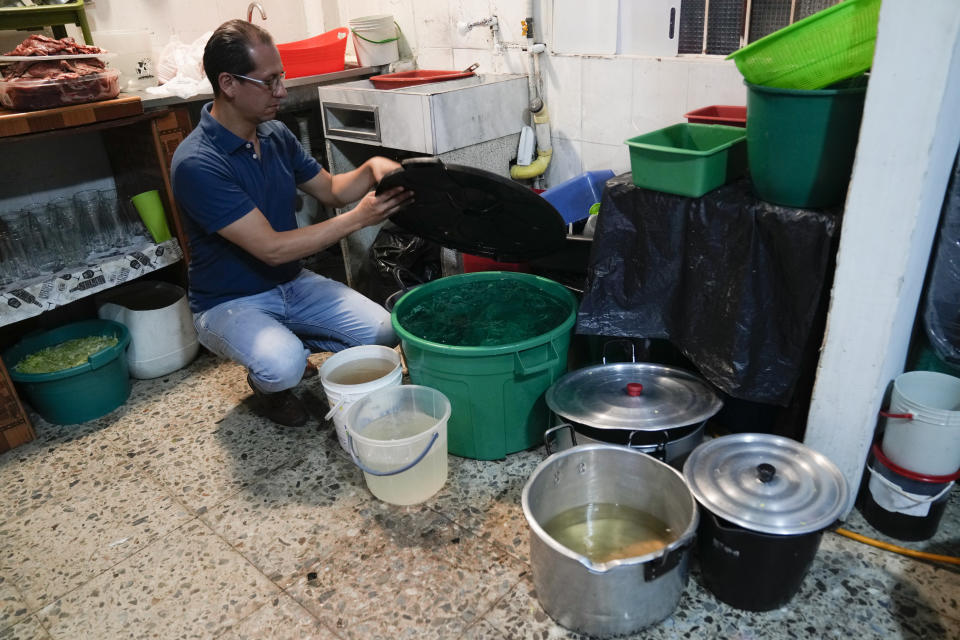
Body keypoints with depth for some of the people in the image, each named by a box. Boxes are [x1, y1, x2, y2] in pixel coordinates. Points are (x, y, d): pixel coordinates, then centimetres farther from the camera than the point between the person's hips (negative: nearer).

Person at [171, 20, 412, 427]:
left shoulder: (276, 135, -1)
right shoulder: (197, 164, -24)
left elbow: (331, 190, 11)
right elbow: (271, 248, -26)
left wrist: (371, 169, -10)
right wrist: (357, 218, -26)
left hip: (292, 283, 7)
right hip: (229, 302, -6)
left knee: (382, 332, -11)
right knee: (282, 367, -36)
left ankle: (287, 341, 15)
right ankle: (267, 385, 3)